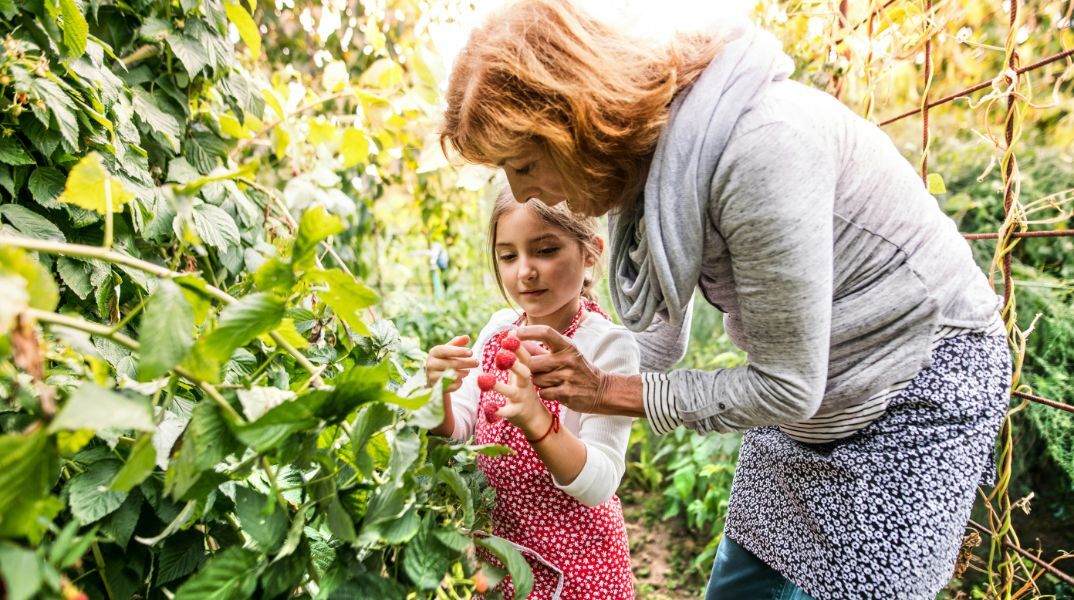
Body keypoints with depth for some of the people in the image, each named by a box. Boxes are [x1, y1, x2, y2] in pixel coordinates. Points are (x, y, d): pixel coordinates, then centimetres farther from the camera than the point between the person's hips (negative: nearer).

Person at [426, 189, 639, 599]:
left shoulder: (608, 344, -20)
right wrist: (439, 393, -22)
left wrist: (535, 419, -42)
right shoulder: (500, 328, -4)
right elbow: (454, 432, -1)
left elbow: (598, 485, -25)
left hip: (573, 565, -5)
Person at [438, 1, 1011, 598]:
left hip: (920, 387, -7)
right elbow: (660, 339, 7)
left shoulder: (761, 143, -33)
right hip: (805, 395, 7)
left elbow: (785, 387, -26)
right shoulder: (645, 155, -7)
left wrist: (610, 393, -20)